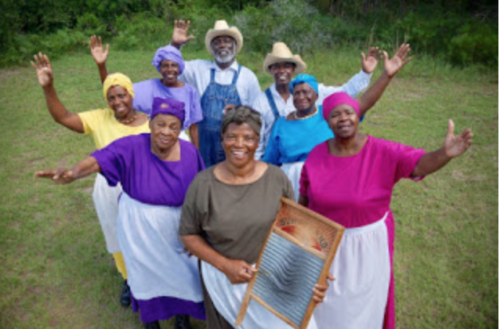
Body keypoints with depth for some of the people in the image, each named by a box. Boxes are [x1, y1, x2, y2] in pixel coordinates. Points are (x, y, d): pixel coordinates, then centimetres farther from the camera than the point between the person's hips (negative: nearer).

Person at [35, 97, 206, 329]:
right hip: (140, 227, -1)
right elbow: (98, 160, -35)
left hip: (177, 228, 1)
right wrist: (73, 174, -55)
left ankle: (181, 310, 54)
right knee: (146, 272, 23)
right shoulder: (132, 147, -22)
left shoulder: (189, 152, -16)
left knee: (180, 271, 22)